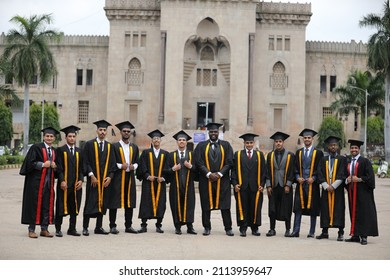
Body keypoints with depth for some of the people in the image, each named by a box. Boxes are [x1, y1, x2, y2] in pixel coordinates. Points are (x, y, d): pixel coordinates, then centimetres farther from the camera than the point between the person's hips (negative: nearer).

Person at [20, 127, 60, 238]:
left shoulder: (55, 151, 14)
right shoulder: (36, 148, -3)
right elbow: (30, 163, -9)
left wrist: (55, 166, 1)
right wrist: (43, 164, -16)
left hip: (49, 181, 6)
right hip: (36, 181, -5)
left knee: (47, 204, 5)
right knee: (34, 204, -3)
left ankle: (44, 229, 13)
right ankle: (31, 230, 4)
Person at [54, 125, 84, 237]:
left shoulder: (79, 151, 13)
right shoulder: (60, 150, 0)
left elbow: (81, 167, 11)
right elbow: (59, 167, -6)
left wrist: (81, 180, -2)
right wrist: (62, 181, -15)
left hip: (76, 184, 4)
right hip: (64, 183, -4)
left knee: (74, 207, 6)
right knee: (61, 207, 0)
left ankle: (72, 229, 14)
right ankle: (58, 229, 8)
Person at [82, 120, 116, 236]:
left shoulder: (109, 146, 11)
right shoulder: (89, 144, 0)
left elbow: (112, 163, 10)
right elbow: (86, 162, -5)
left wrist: (110, 177, -3)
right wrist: (91, 175, -13)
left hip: (105, 180, 4)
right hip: (93, 179, -4)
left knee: (102, 202, 6)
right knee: (90, 203, -4)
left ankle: (99, 227, 13)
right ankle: (85, 227, 2)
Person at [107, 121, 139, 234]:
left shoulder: (134, 147, 14)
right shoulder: (115, 146, 0)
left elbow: (137, 161, 16)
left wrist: (133, 166, -4)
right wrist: (120, 166, -16)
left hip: (130, 176, 4)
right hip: (117, 177, -4)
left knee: (129, 202, 6)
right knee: (114, 201, -4)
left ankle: (128, 226, 13)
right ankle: (112, 226, 3)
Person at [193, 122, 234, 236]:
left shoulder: (226, 145, 7)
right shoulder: (201, 146, 5)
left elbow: (229, 162, 0)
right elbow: (199, 163, -2)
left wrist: (219, 174, -11)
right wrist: (209, 174, -13)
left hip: (222, 180, 0)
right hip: (206, 180, 0)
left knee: (225, 205, 0)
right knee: (206, 205, 4)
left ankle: (228, 228, 6)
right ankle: (207, 228, 13)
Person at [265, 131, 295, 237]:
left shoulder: (290, 155, 1)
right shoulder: (270, 155, 8)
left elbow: (292, 171, -2)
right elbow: (268, 171, 6)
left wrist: (288, 185, -9)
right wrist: (268, 185, -1)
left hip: (285, 186, -2)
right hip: (274, 186, 2)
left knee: (286, 208, 2)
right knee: (272, 208, 4)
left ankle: (288, 230, 11)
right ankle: (272, 229, 11)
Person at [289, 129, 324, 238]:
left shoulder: (318, 153, 3)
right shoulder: (298, 152, 12)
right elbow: (295, 167, 12)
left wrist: (313, 178, -11)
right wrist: (298, 177, -4)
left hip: (312, 184, -2)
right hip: (300, 183, 2)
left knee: (313, 208, 2)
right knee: (298, 208, 0)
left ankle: (312, 232, 9)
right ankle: (296, 231, 2)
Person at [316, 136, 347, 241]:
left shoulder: (342, 159, 4)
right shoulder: (323, 159, 11)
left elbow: (342, 174, -5)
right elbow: (320, 174, 4)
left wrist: (333, 186, -13)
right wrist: (326, 186, -9)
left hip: (338, 188, -2)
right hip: (326, 188, 2)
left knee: (338, 209, -4)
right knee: (325, 209, 2)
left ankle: (340, 233, -1)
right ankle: (325, 232, 8)